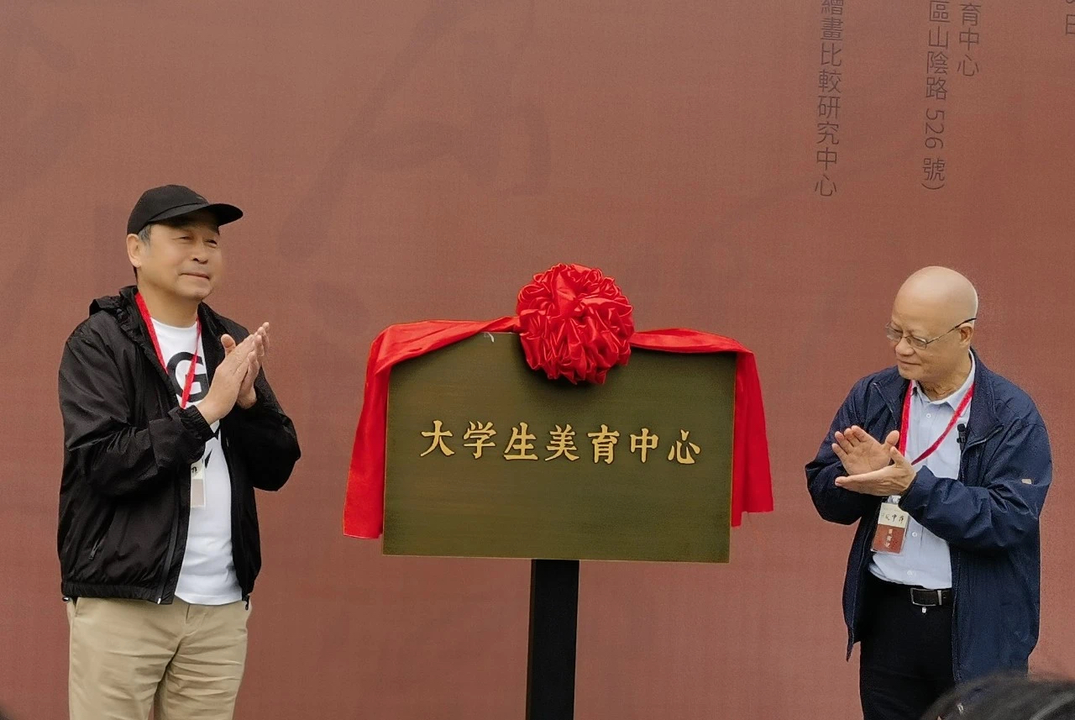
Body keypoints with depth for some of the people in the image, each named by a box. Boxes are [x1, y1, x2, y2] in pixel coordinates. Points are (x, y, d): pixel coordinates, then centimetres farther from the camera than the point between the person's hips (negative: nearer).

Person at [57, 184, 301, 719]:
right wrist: (208, 409, -17)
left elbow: (276, 469, 9)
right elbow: (102, 463, -16)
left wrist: (248, 398, -9)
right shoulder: (99, 343, -4)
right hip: (121, 600, -4)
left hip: (221, 605, 5)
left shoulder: (232, 344, 11)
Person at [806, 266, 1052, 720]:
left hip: (978, 627, -3)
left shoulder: (1012, 417, -10)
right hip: (887, 616, 4)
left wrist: (913, 486, -25)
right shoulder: (872, 397, 2)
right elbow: (826, 497, 5)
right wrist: (859, 478, -18)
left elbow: (1009, 520, -20)